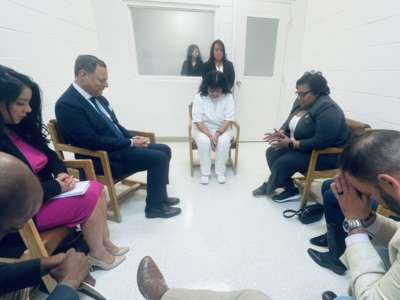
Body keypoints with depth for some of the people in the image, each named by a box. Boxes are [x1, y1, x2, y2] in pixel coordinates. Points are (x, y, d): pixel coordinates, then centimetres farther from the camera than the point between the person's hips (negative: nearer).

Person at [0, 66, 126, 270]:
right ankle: (97, 254, 6)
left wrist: (62, 173, -7)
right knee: (90, 198, -17)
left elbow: (48, 154, 11)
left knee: (96, 187, -5)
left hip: (45, 192, 8)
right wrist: (57, 186, -17)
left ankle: (105, 243, 8)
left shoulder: (18, 128, 5)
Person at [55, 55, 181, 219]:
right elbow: (92, 142, -22)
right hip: (103, 158, -9)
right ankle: (154, 206, 1)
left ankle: (160, 196, 20)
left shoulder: (96, 96, 7)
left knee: (164, 150, 7)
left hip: (120, 146, 9)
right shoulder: (67, 104, -18)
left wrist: (133, 138, -2)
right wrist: (130, 143, -16)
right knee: (159, 158, -19)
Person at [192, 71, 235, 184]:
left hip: (222, 129, 1)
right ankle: (205, 173, -15)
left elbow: (228, 119, -13)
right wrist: (210, 135, -27)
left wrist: (217, 133, -27)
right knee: (203, 141, -33)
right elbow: (197, 121, -15)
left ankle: (220, 172, -13)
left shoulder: (228, 97, -8)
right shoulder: (199, 97, -10)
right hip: (202, 129, 0)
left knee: (224, 141, -32)